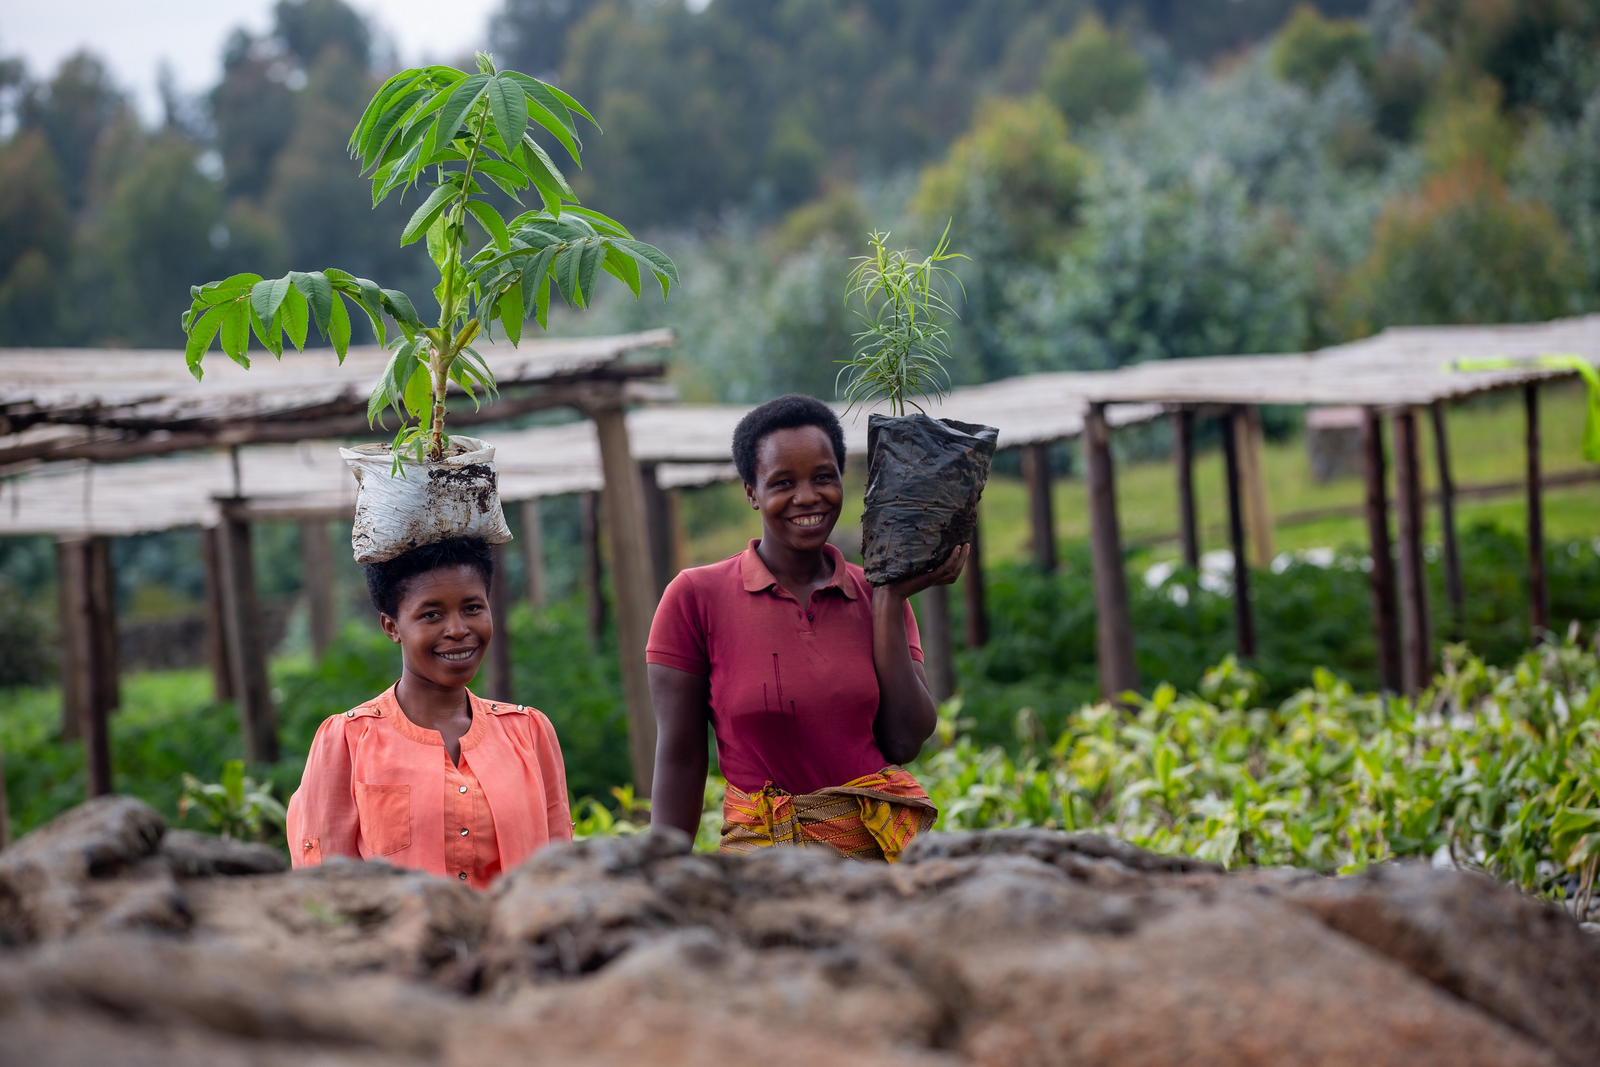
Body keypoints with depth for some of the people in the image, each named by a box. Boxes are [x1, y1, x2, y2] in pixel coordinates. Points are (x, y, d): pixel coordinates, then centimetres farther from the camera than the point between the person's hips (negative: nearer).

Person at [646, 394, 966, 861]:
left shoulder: (875, 596, 9)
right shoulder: (696, 597, 0)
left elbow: (904, 743, -1)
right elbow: (679, 759, -1)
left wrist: (891, 599, 0)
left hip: (884, 847, 2)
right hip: (762, 849, -2)